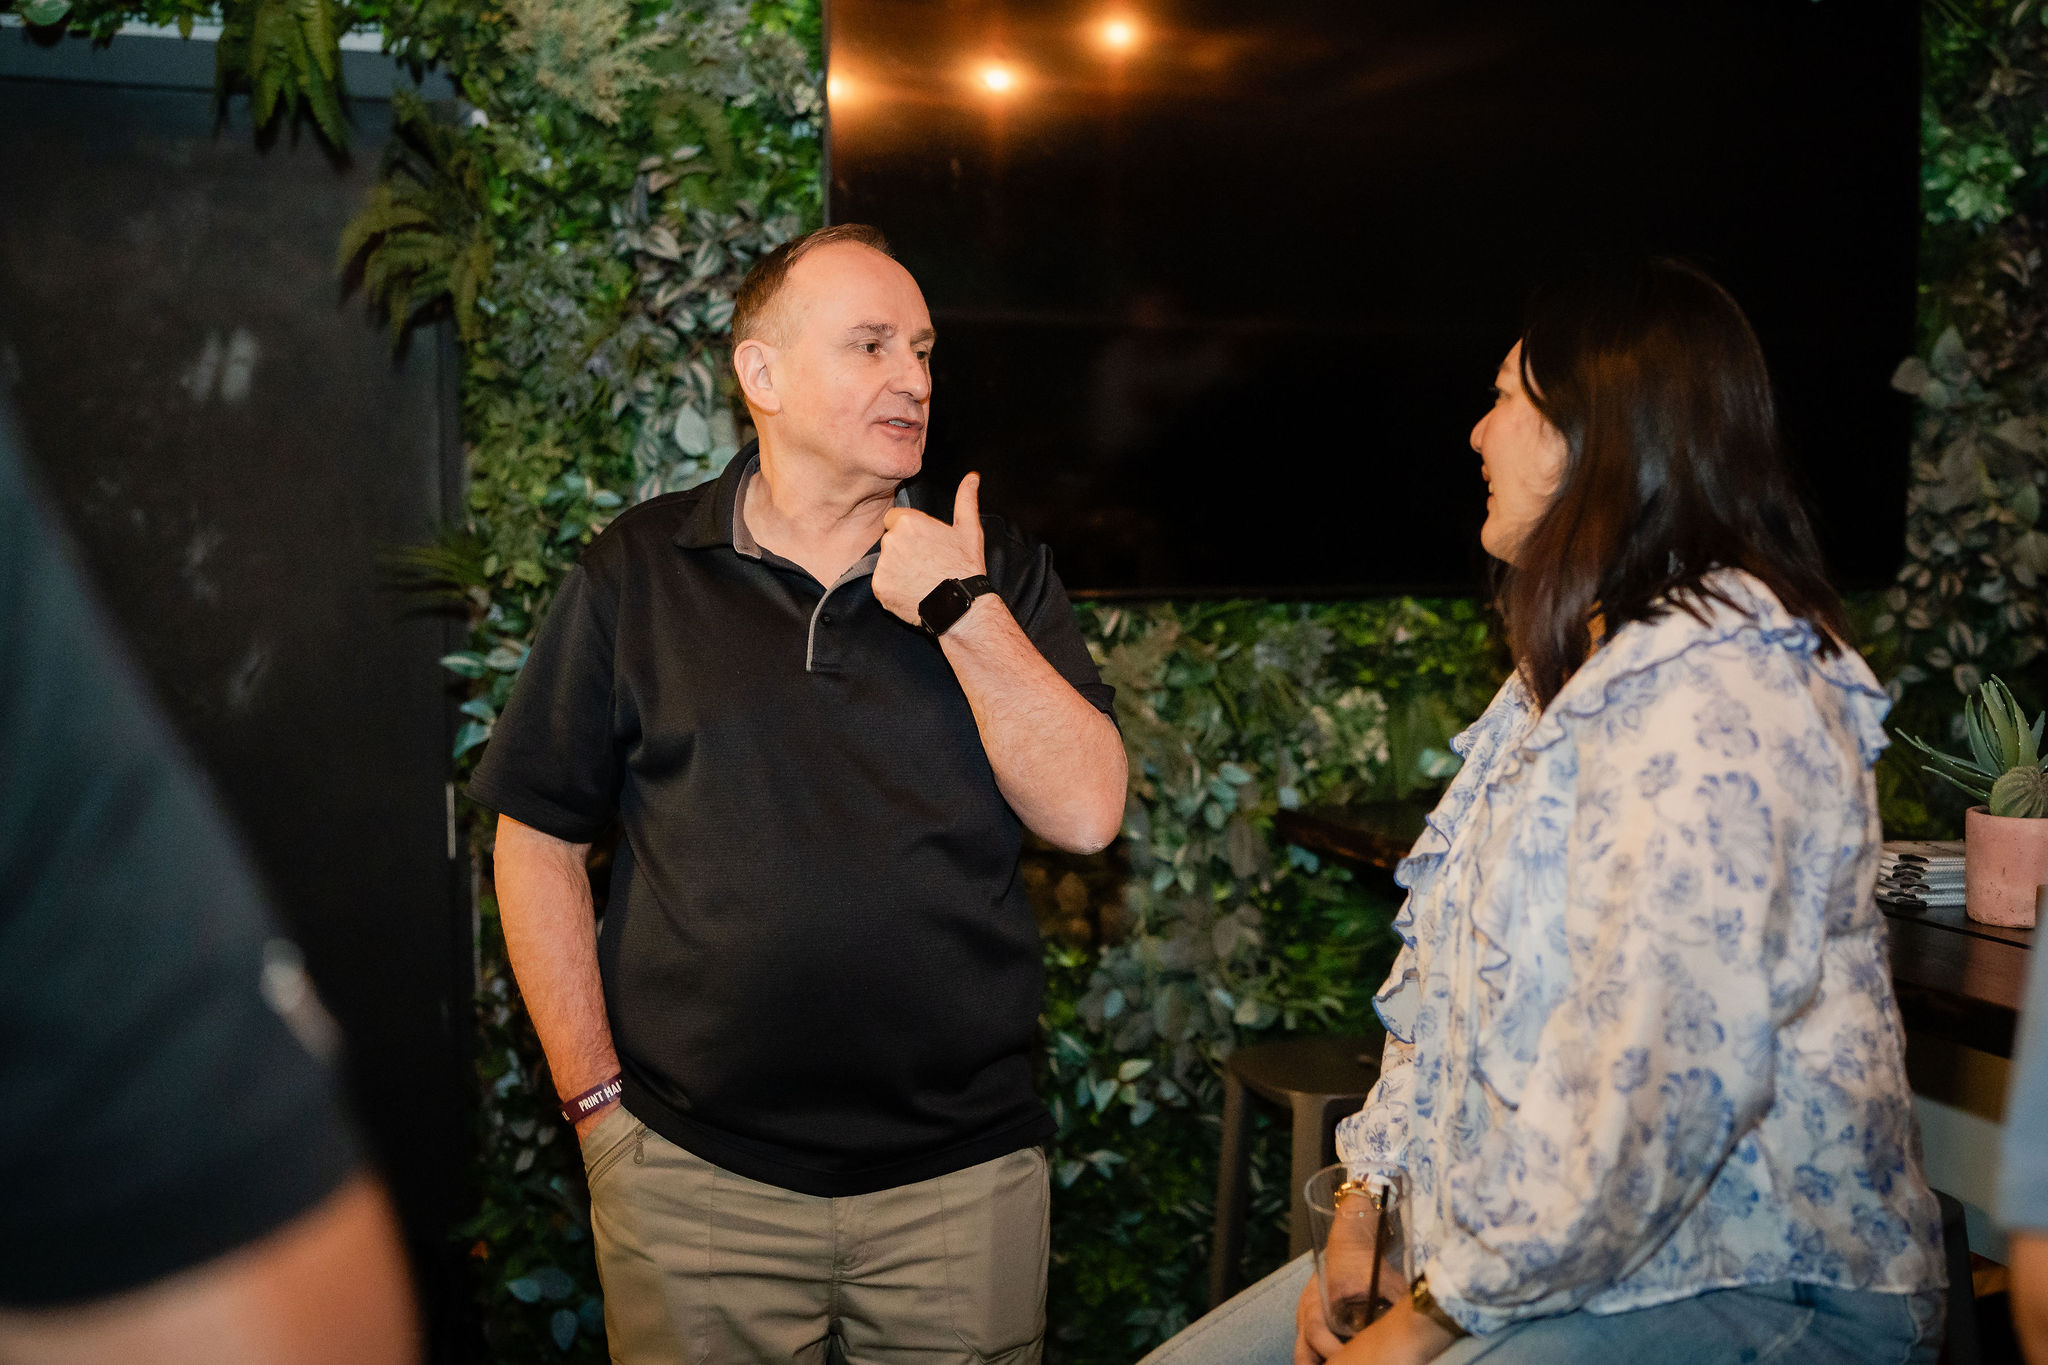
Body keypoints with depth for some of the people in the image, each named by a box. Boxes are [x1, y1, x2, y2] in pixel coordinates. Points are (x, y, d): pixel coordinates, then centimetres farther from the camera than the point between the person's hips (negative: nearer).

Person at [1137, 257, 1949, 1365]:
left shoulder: (1711, 694, -20)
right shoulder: (1577, 670, 13)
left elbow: (1665, 1081, -27)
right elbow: (1454, 981, 13)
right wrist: (1366, 1210, 3)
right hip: (1528, 1246, 9)